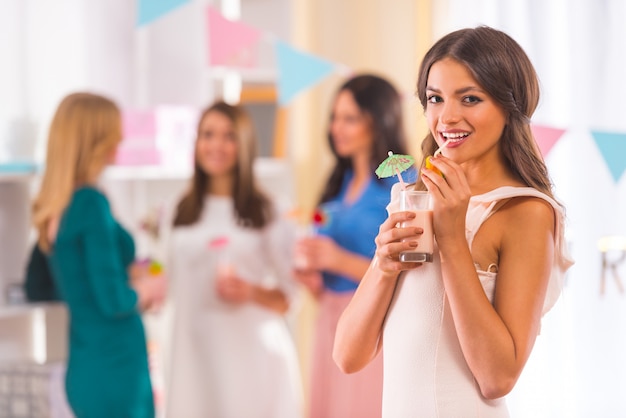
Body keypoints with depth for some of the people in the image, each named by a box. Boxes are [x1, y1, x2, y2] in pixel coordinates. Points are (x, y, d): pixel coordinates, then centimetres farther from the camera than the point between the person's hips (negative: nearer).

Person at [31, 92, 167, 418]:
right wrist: (150, 289, 0)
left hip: (83, 367, 8)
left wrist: (129, 278, 16)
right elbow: (113, 301, -19)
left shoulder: (53, 206, 8)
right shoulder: (91, 203, -16)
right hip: (114, 367, -8)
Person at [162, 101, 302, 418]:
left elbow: (286, 298, 5)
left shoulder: (266, 213, 6)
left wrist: (251, 292, -12)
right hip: (195, 352, 2)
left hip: (252, 349, -2)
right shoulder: (179, 214, 14)